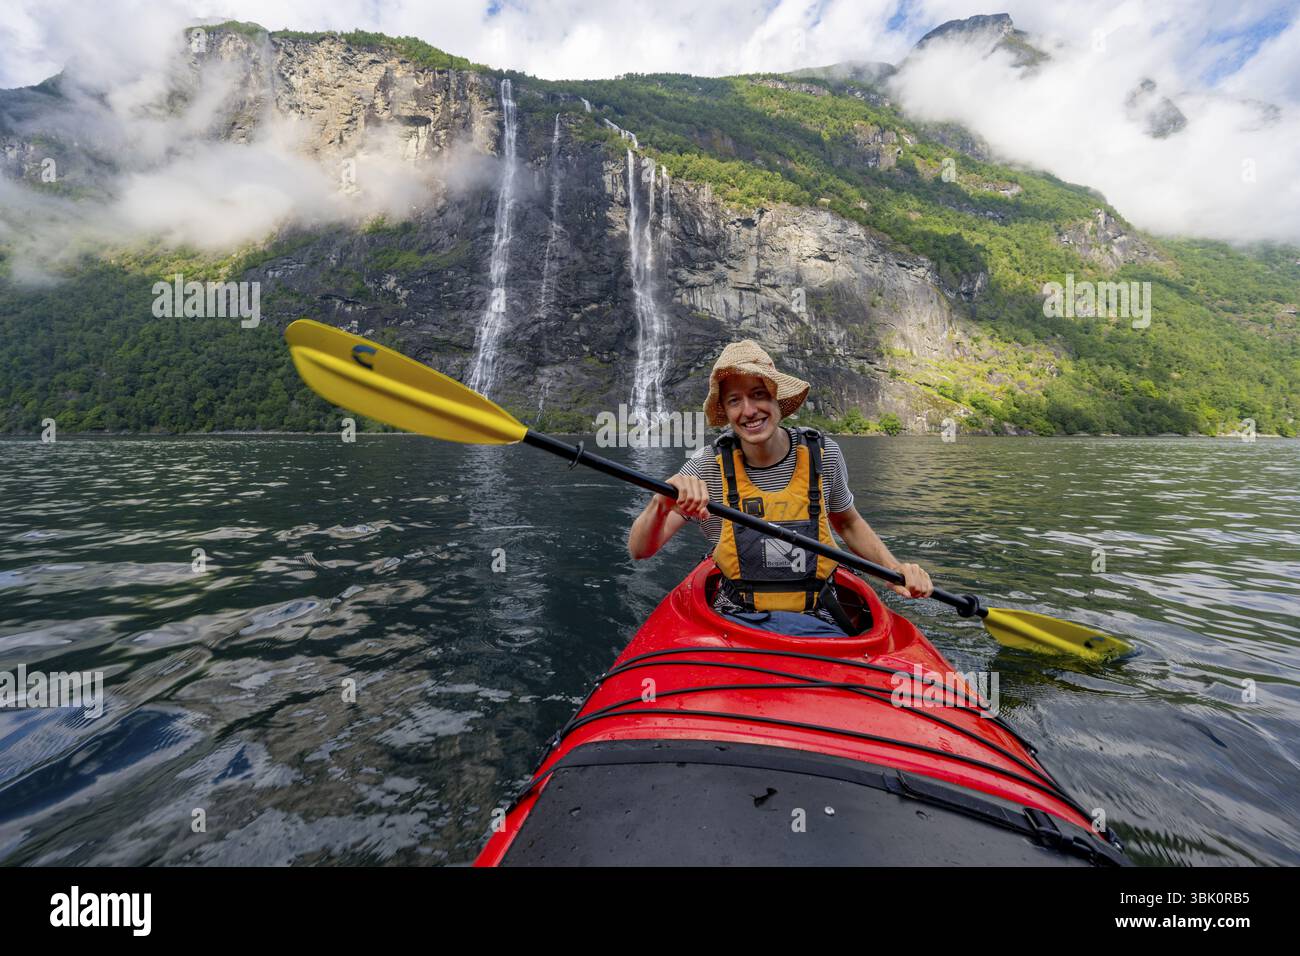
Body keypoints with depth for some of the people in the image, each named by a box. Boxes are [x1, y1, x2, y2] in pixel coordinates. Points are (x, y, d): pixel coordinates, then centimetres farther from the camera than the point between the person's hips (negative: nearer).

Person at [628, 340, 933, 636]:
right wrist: (662, 503, -35)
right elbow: (640, 550, -15)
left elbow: (848, 523, 19)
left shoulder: (823, 454, -1)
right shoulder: (709, 465, -9)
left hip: (816, 625, 3)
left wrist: (894, 568, 3)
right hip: (735, 622, -2)